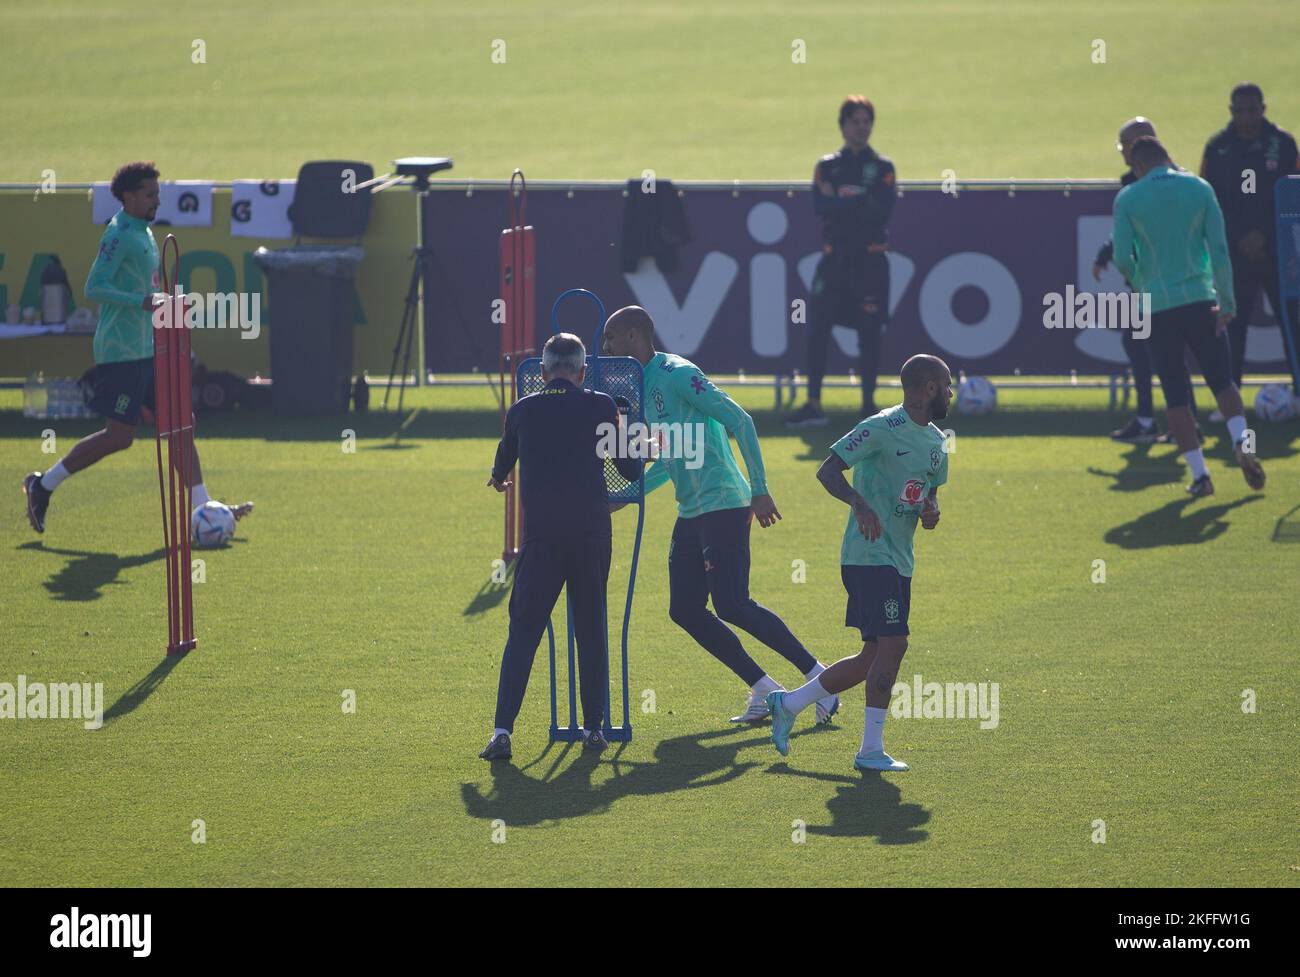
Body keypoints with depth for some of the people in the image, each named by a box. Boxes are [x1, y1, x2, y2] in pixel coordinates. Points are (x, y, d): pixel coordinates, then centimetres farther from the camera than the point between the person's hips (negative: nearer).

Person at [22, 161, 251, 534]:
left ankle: (203, 508, 2)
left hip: (145, 350, 10)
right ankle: (44, 485, 6)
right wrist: (143, 302, -28)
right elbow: (94, 288, -22)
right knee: (119, 436, -7)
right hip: (121, 352, -10)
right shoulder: (120, 234, -14)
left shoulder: (142, 233, 16)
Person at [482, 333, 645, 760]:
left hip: (540, 536, 0)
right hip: (592, 533, 0)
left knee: (523, 632, 1)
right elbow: (631, 470, 8)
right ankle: (593, 728, 12)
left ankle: (502, 731, -11)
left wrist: (499, 479, 52)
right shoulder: (601, 407, 1)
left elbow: (501, 468, 27)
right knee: (591, 630, 13)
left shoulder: (521, 411, 6)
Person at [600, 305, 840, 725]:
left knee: (732, 605, -16)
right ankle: (763, 690, 7)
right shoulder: (644, 387, 17)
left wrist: (759, 490, -20)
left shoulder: (678, 375, -12)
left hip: (723, 504, -10)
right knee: (685, 610, 3)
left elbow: (740, 421, -18)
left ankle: (817, 676, -6)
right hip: (691, 513, 10)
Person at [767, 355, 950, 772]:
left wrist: (931, 512, 2)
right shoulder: (882, 428, -13)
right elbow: (827, 470, -16)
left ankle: (788, 704, 25)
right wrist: (859, 503, -34)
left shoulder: (936, 441, 14)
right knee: (893, 644, -16)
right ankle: (871, 749, -11)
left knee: (874, 659, 10)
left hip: (900, 561, 9)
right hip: (869, 555, -9)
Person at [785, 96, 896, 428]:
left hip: (870, 260, -1)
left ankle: (869, 404, 8)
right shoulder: (827, 166, 10)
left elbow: (882, 210, -10)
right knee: (817, 329, -4)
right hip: (834, 257, 1)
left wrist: (841, 201, -9)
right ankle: (813, 404, -1)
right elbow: (821, 207, -6)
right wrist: (859, 203, -13)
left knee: (869, 333, 0)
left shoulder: (882, 168, 6)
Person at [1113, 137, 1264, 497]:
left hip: (1157, 306, -1)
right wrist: (1227, 301, -1)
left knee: (1175, 395, 5)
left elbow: (1122, 258, -5)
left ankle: (1199, 474, 0)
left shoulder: (1128, 199, -1)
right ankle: (1241, 442, -13)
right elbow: (1219, 247, -3)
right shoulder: (1199, 188, 3)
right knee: (1221, 380, 12)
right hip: (1200, 301, 1)